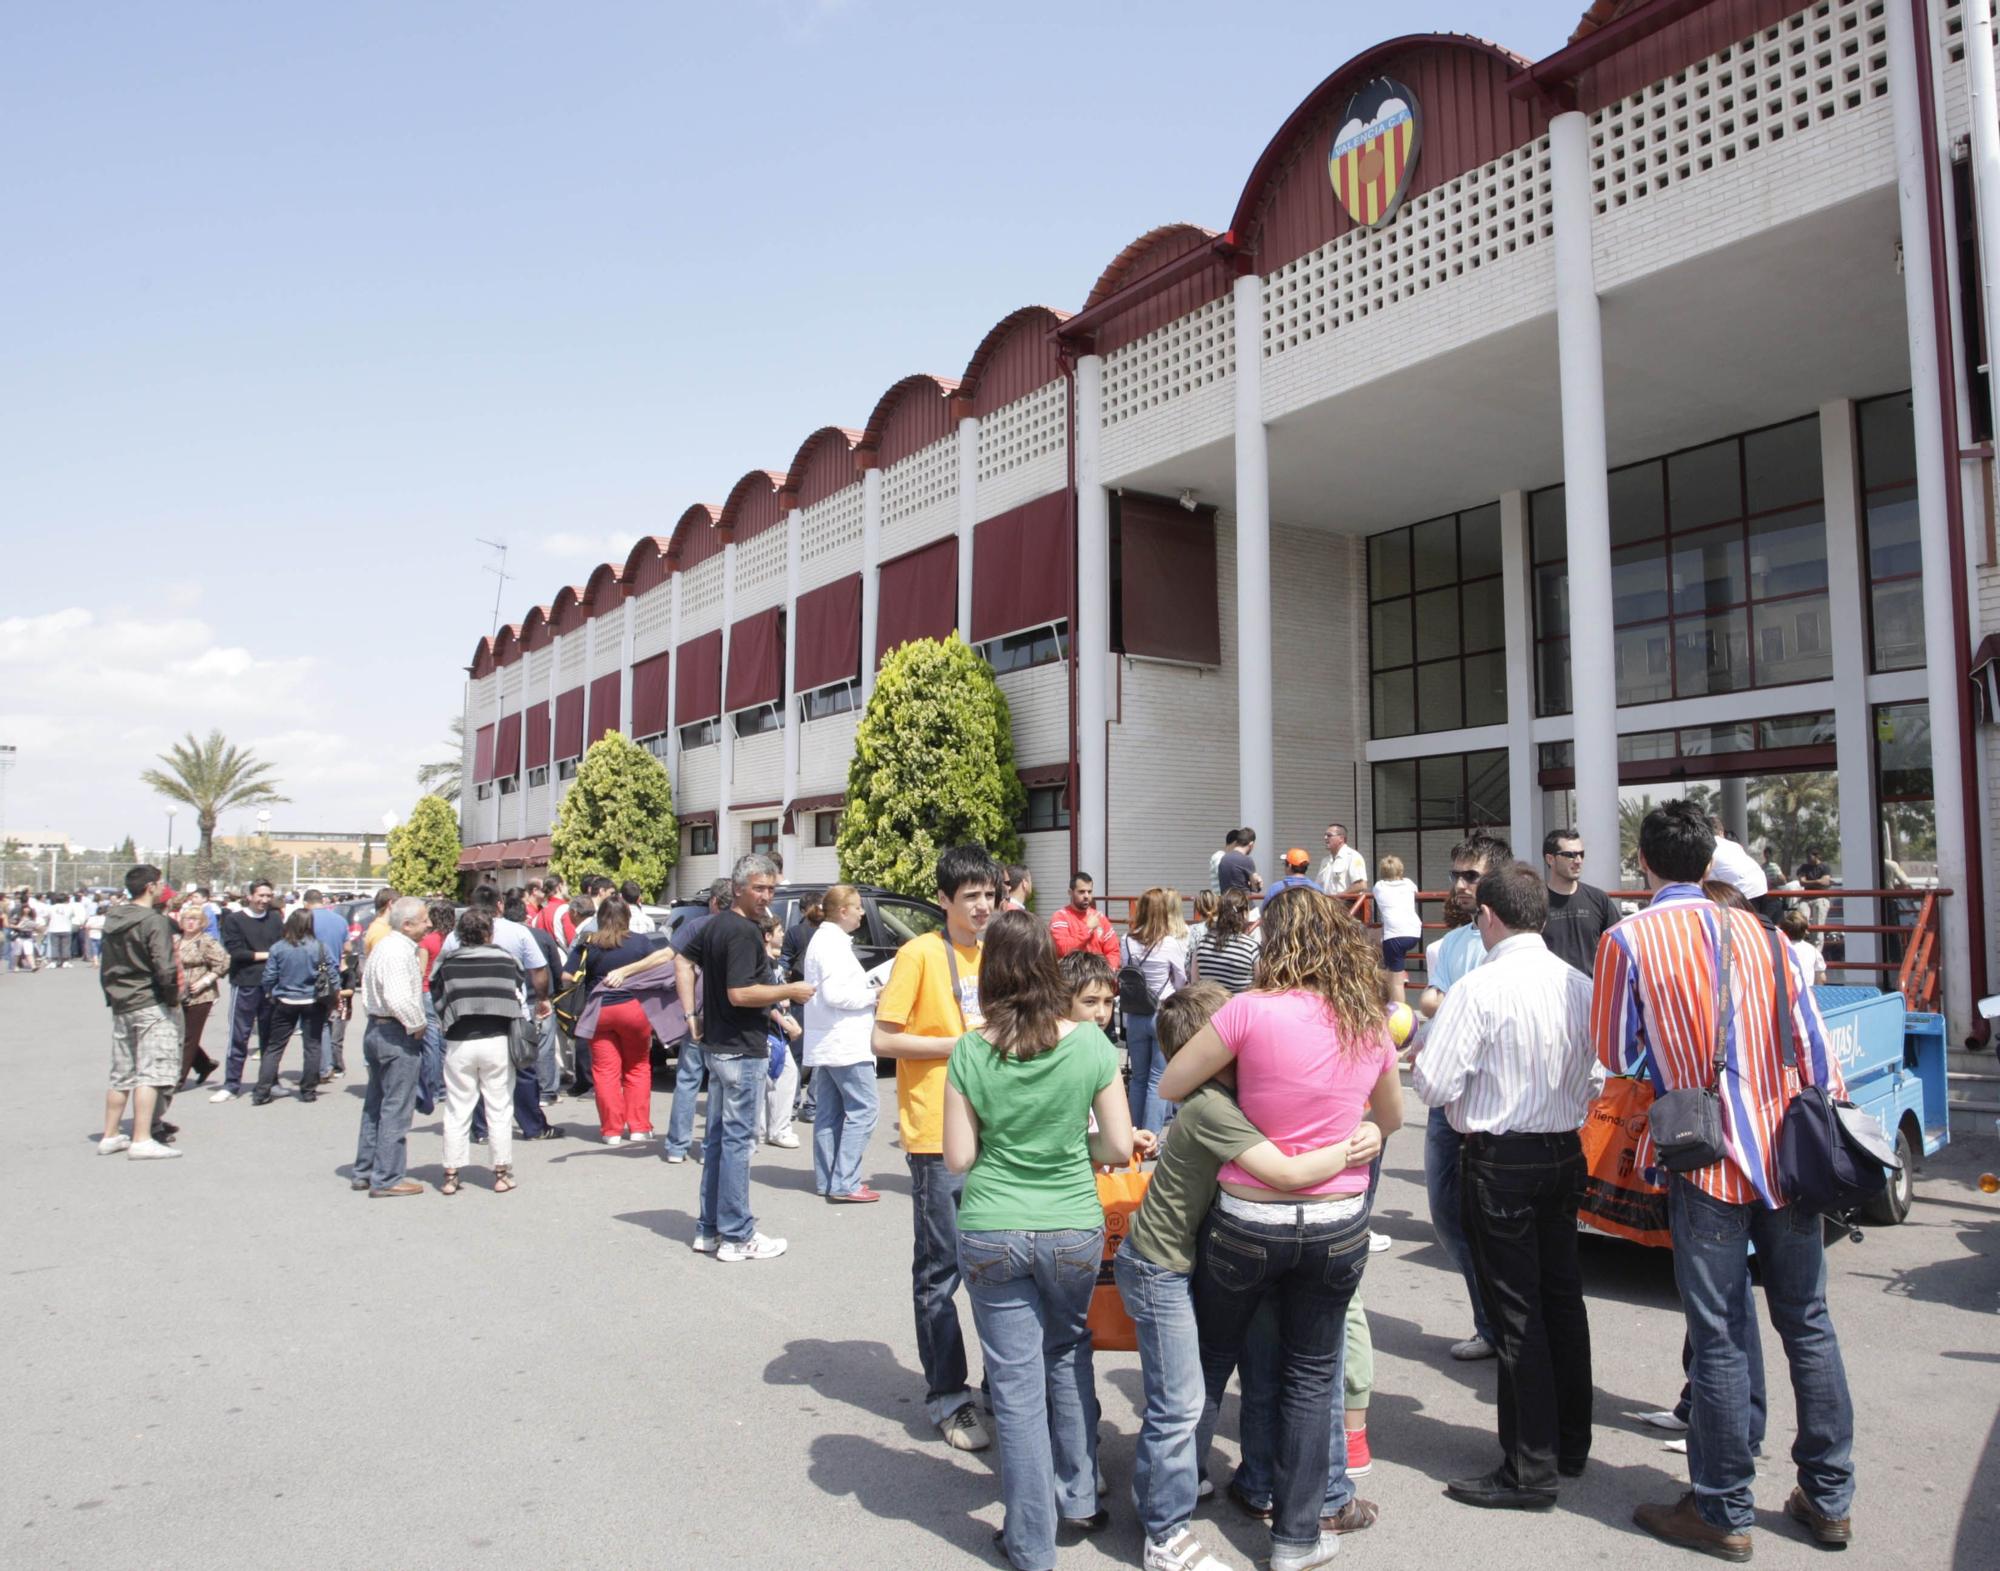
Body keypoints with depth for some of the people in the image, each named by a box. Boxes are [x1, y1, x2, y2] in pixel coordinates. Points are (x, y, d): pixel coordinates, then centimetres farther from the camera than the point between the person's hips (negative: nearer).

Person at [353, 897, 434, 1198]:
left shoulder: (385, 945, 13)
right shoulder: (399, 952, -20)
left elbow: (369, 983, 19)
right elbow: (398, 999, -31)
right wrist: (416, 1025, -16)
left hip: (376, 1029, 11)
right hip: (397, 1036, -11)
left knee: (375, 1105, 18)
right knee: (395, 1108, -3)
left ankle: (365, 1171, 26)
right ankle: (386, 1179, 2)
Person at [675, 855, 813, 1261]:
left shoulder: (715, 924, 10)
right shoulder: (744, 931, -19)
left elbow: (682, 960, 20)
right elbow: (739, 993, -25)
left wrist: (691, 1014, 16)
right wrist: (790, 991, -14)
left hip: (715, 1045, 10)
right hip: (742, 1049, -10)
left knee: (716, 1137, 15)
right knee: (737, 1140, -3)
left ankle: (709, 1229, 22)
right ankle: (737, 1237, 3)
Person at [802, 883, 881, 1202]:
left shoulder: (824, 940, 17)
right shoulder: (833, 943, -16)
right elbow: (834, 994, -23)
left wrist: (867, 992, 12)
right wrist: (872, 995, -12)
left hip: (827, 1042, 11)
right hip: (843, 1042, -11)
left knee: (829, 1112, 12)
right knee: (864, 1108, -8)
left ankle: (826, 1180, 17)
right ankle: (845, 1183, -8)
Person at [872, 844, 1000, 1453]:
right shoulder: (920, 954, -9)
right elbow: (883, 1039, -12)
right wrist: (959, 1044, -16)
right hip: (938, 1135, -6)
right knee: (940, 1272, 4)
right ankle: (947, 1398, 16)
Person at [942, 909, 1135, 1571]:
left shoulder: (970, 1052, -11)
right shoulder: (1090, 1044, -9)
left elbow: (958, 1157, -6)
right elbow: (1119, 1147, -4)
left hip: (991, 1235, -1)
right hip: (1073, 1230, 2)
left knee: (1016, 1383, 9)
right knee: (1068, 1356, 25)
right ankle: (1079, 1499, 36)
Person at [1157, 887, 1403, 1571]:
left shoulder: (1252, 1009, -18)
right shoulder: (1370, 1023, -3)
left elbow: (1169, 1086, -9)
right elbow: (1391, 1119, 14)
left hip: (1249, 1221, -3)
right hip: (1339, 1225, 3)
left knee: (1211, 1359, 19)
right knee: (1311, 1375, 18)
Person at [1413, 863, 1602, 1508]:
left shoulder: (1478, 989, -19)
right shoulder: (1579, 984, 1)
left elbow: (1432, 1085, -18)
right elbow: (1596, 1081, 10)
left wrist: (1419, 1060, 1)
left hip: (1499, 1161, -7)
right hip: (1564, 1153, 7)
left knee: (1515, 1312, 1)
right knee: (1561, 1297, 18)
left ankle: (1530, 1471, 11)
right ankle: (1570, 1443, 32)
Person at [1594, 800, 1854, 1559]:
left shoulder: (1628, 940, -8)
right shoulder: (1758, 932, 4)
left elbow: (1618, 1055, 0)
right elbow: (1813, 1045, 6)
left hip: (1707, 1157, -5)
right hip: (1788, 1151, 5)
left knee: (1720, 1338, 3)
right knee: (1808, 1325, 15)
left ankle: (1723, 1512, 15)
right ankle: (1828, 1499, 28)